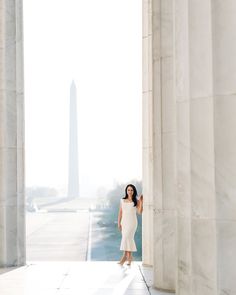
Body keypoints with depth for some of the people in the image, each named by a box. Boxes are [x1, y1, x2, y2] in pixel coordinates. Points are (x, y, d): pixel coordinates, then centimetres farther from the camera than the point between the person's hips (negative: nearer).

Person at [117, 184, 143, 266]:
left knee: (126, 237, -17)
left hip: (132, 222, -4)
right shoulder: (122, 200, 10)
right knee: (129, 239, 7)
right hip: (124, 222, 4)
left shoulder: (136, 201, 0)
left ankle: (124, 256, -16)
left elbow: (140, 212, -9)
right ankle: (129, 257, 15)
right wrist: (119, 223, 6)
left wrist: (141, 202, -17)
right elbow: (120, 212, 11)